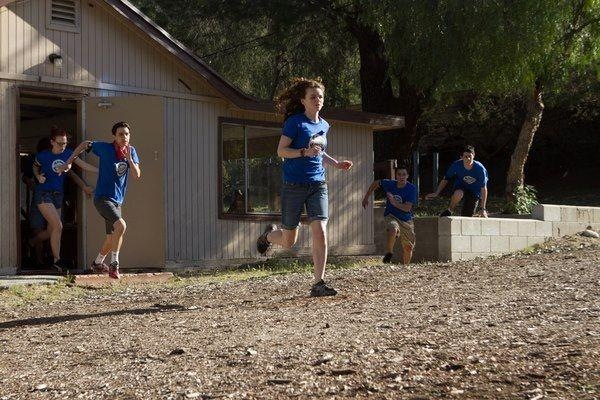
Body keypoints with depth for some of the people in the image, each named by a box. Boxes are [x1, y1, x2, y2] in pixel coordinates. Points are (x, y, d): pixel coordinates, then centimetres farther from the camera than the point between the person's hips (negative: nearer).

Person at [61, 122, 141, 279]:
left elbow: (137, 174, -5)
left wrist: (129, 158, -20)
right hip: (103, 198, -6)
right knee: (121, 225, -28)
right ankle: (114, 264, -17)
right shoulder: (105, 148, -9)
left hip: (117, 200, 6)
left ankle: (97, 263, 39)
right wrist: (69, 161, 5)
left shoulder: (131, 151, 3)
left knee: (112, 238, 16)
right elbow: (85, 144, 7)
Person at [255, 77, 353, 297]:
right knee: (288, 241, 6)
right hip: (294, 185, -4)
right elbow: (281, 150, -12)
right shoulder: (295, 122, -8)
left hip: (318, 184, 5)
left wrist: (337, 164, 12)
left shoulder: (323, 125, 11)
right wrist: (305, 152, -26)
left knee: (320, 232, -13)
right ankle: (269, 234, 42)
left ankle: (318, 283, -9)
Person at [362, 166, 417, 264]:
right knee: (393, 230, -36)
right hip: (391, 216, -1)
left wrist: (394, 203, -38)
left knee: (408, 248, 7)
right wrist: (366, 197, 8)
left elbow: (407, 208, -24)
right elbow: (375, 183, 10)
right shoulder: (389, 184, -11)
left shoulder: (411, 189, -16)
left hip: (406, 220, 1)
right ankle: (389, 253, -14)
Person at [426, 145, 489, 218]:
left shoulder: (480, 169, -27)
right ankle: (449, 210, -10)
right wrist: (436, 193, -16)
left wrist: (483, 209, -22)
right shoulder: (456, 165, -23)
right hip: (460, 188, 0)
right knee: (458, 194, -38)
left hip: (474, 192, 0)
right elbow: (445, 179, -8)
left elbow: (484, 189, -20)